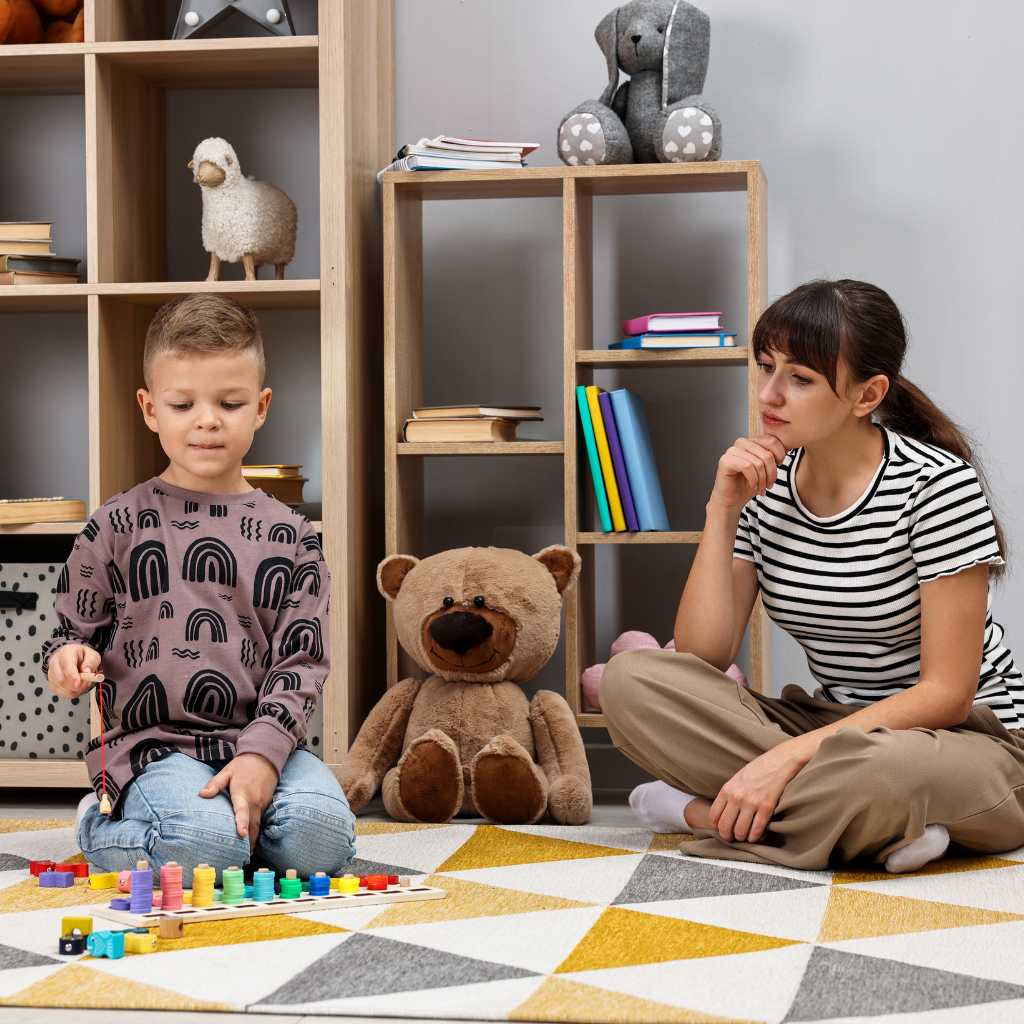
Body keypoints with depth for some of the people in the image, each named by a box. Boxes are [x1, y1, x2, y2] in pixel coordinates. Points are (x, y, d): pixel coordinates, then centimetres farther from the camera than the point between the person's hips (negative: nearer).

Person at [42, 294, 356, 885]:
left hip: (260, 740, 2)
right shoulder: (118, 526, 6)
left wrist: (262, 753, -12)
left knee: (320, 834, -28)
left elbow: (302, 661, 4)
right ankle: (104, 825, 3)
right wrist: (69, 658, -13)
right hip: (151, 742, -1)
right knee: (204, 847, -30)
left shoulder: (290, 537, 9)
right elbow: (76, 630, 13)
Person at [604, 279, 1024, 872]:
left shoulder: (936, 483, -16)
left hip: (969, 740, -5)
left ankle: (698, 811, -13)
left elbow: (946, 693, -18)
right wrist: (723, 511, -14)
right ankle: (875, 827, -18)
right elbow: (704, 656, -5)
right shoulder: (762, 485, 1)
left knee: (881, 768, -42)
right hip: (831, 728, 6)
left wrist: (786, 757, -27)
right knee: (631, 681, -15)